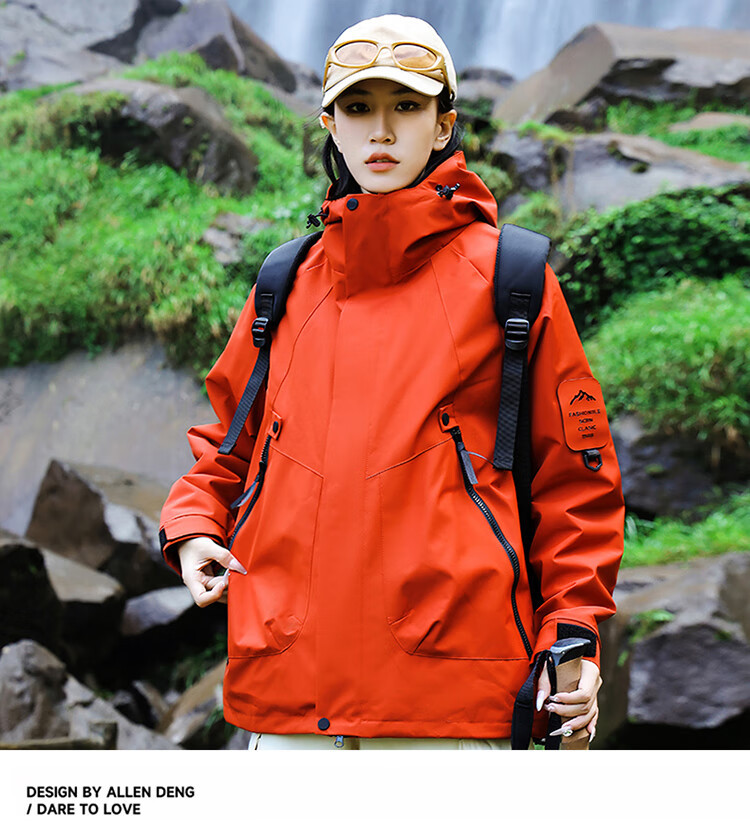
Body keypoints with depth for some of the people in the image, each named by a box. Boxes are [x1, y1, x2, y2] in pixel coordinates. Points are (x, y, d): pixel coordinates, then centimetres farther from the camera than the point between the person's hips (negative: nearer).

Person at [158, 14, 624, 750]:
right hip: (288, 678, 4)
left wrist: (573, 633, -1)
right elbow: (228, 441, 27)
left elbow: (573, 474, 7)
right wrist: (193, 526, 7)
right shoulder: (289, 284, 15)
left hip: (445, 684, -4)